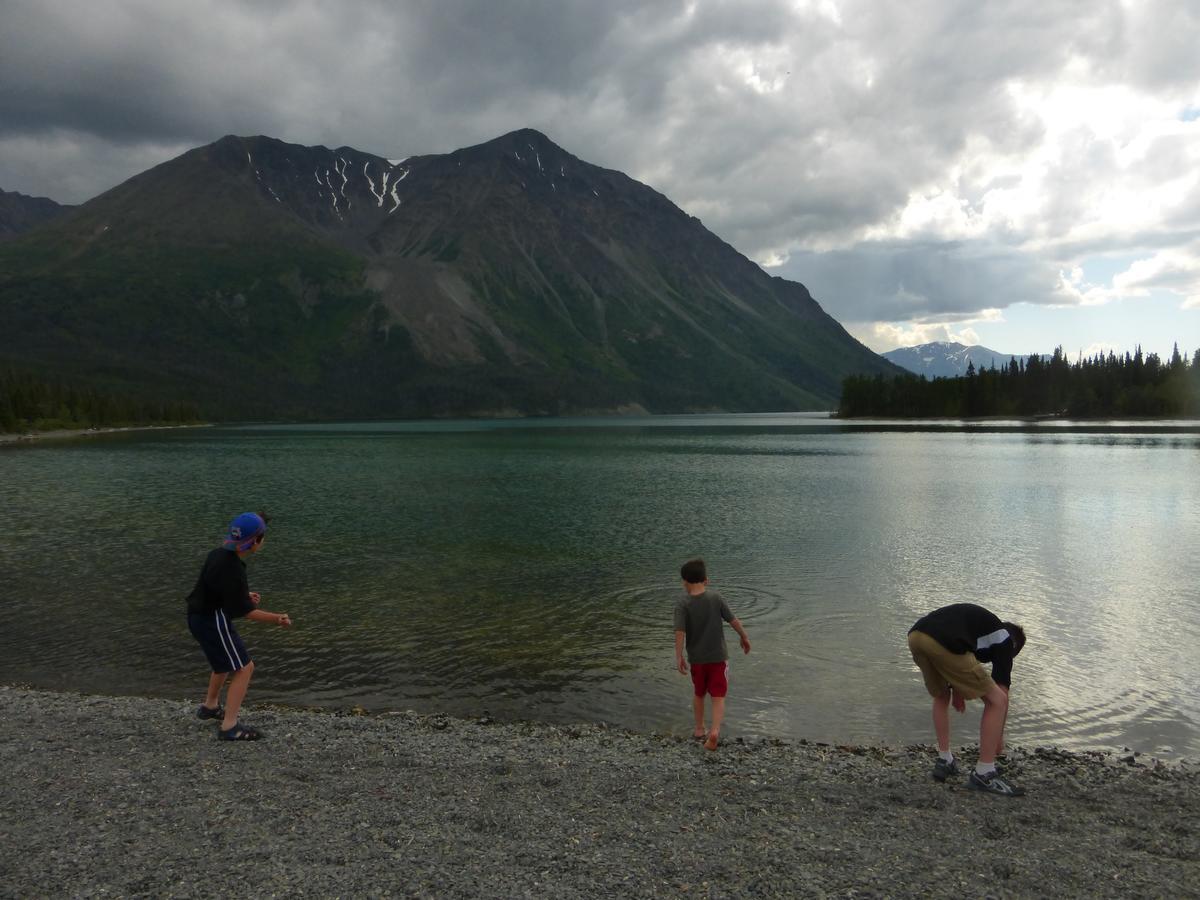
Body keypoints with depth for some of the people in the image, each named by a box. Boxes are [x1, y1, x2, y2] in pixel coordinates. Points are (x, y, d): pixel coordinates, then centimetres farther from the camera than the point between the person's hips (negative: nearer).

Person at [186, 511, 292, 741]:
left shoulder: (220, 554, 0)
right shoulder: (232, 569, -29)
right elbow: (242, 610, -22)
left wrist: (245, 595, 14)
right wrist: (276, 619, -19)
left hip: (200, 616, 10)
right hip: (213, 621, -10)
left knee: (226, 662, 30)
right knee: (244, 668, -7)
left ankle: (210, 706, 48)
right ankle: (229, 727, -5)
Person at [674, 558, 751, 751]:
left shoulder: (683, 604, -12)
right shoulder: (716, 597, -7)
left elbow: (680, 632, -19)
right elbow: (733, 620, -3)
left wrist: (679, 657, -13)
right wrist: (744, 637, 12)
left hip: (696, 657, 0)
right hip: (718, 656, 0)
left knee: (698, 694, 21)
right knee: (718, 697, 5)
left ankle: (699, 729, 31)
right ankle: (715, 730, -14)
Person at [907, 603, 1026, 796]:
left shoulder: (978, 619, 40)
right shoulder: (1003, 638, 22)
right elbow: (1002, 691, 23)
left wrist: (956, 688, 40)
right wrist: (999, 735, 33)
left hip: (915, 635, 7)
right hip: (943, 645, -7)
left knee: (941, 696, 34)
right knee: (996, 700, 11)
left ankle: (944, 762, 35)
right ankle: (983, 775, 16)